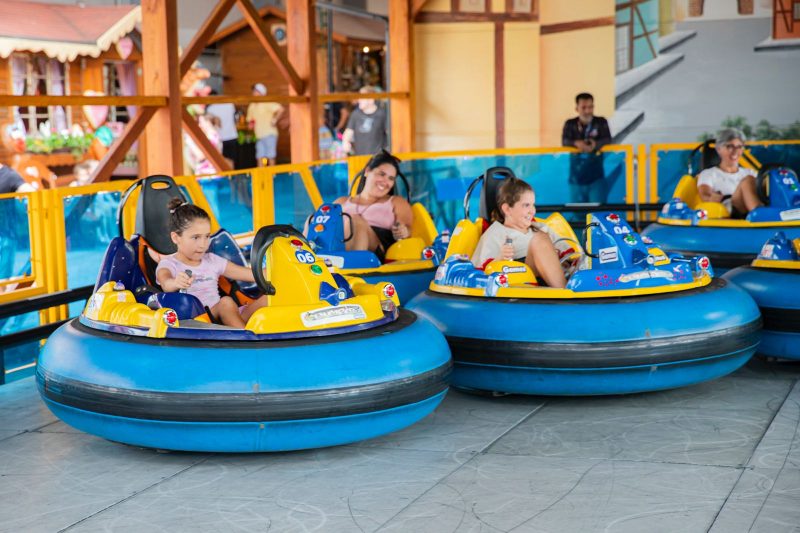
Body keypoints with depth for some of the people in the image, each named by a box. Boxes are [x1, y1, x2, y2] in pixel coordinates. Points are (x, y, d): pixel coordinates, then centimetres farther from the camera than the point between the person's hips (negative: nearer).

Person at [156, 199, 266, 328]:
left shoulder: (212, 261, 19)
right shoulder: (169, 264, 2)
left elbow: (250, 274, 16)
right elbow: (166, 284, -23)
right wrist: (176, 283, -48)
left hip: (220, 315, 6)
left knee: (266, 299, -13)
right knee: (226, 302, -32)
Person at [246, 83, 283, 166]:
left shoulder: (267, 104, -7)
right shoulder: (252, 106, 15)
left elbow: (280, 109, -18)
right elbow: (249, 119, 27)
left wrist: (274, 120, -15)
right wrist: (251, 124, 5)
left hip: (269, 134, -6)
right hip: (259, 136, 6)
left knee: (270, 156, -5)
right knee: (260, 158, 1)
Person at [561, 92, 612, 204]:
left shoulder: (601, 122, 3)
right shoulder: (570, 124, 5)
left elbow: (607, 139, -11)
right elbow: (565, 141, -10)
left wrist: (595, 144, -33)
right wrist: (576, 143, -33)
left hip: (596, 177, -2)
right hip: (576, 178, 2)